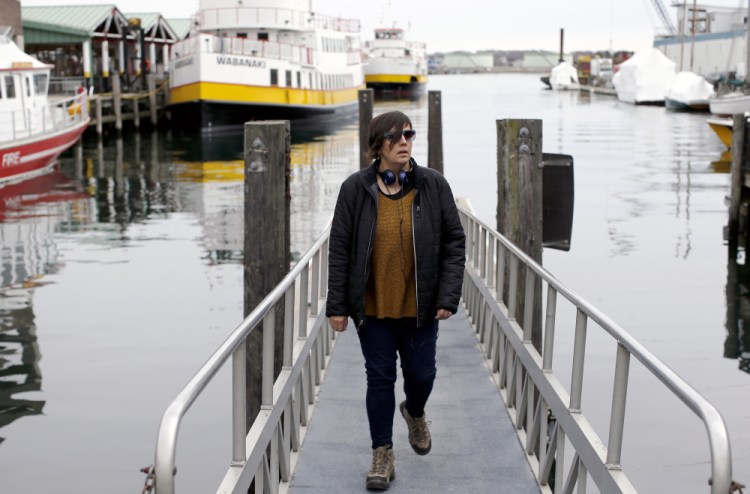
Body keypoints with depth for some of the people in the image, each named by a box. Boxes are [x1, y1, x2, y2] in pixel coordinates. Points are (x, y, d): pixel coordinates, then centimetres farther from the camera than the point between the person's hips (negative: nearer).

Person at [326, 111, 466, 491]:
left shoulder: (433, 185, -4)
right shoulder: (355, 189, -6)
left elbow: (454, 242, 0)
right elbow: (339, 250, -3)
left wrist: (448, 295, -8)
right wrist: (337, 305, -5)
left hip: (419, 306, 1)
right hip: (372, 307, -1)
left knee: (421, 374, 12)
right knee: (380, 379, 5)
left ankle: (414, 413, 47)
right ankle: (382, 455, 20)